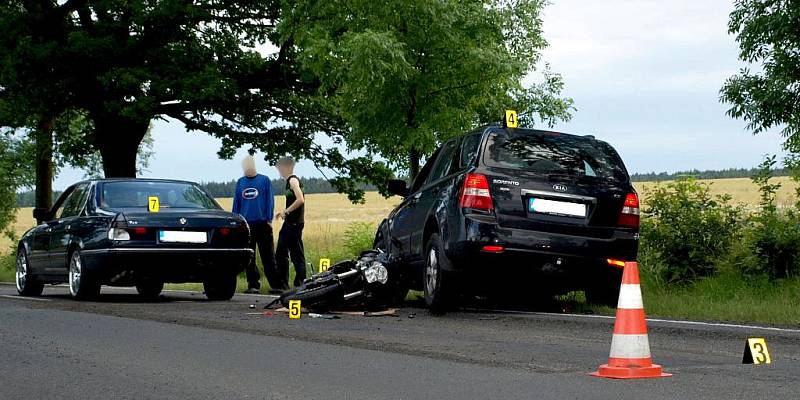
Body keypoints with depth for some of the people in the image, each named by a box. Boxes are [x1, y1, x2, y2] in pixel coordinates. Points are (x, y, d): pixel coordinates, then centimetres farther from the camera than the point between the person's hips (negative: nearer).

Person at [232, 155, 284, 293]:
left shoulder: (264, 180, 1)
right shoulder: (240, 182, 11)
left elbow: (270, 200, 0)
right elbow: (236, 203, 14)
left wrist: (269, 219, -7)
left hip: (262, 224, -3)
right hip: (245, 224, 4)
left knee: (268, 256, -2)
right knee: (248, 257, 6)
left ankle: (276, 284, 2)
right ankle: (253, 285, 12)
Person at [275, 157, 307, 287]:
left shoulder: (293, 180, -13)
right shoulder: (290, 181, 15)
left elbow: (300, 199, -26)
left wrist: (286, 211, -18)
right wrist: (285, 213, 15)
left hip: (294, 223, -10)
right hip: (289, 223, 10)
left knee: (297, 255, -6)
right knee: (280, 253, 15)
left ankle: (300, 284, -3)